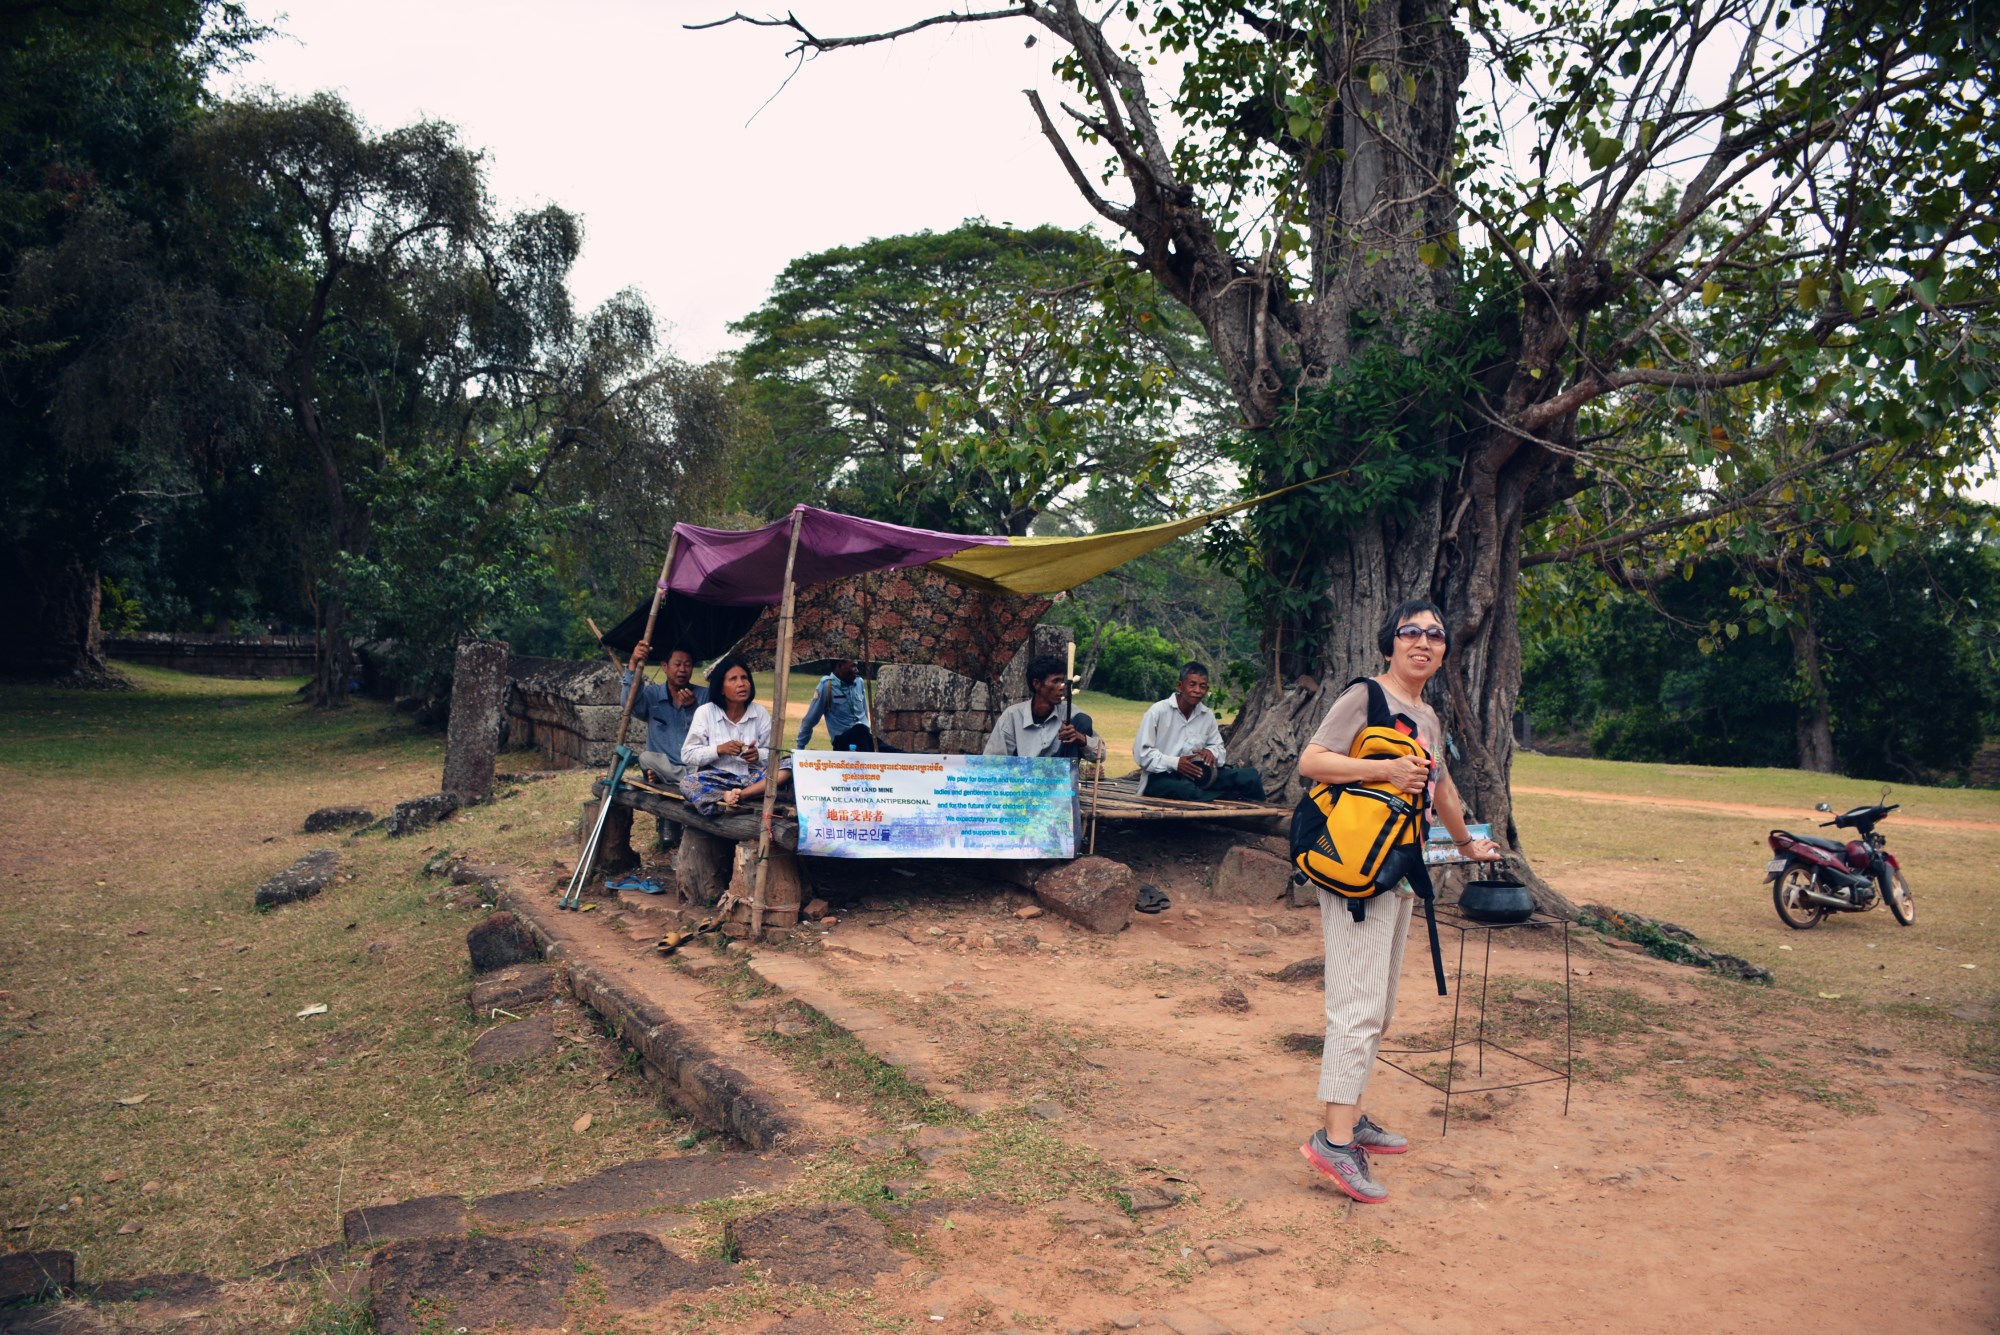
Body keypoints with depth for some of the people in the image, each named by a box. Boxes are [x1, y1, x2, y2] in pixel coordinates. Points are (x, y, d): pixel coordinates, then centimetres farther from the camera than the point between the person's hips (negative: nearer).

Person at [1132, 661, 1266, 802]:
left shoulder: (1208, 715, 5)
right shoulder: (1158, 711, -11)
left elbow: (1218, 746, 16)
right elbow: (1141, 753, -13)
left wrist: (1211, 752, -9)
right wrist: (1174, 763, -24)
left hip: (1196, 775, 5)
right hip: (1160, 777, -5)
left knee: (1250, 776, -15)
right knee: (1189, 791, -41)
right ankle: (1235, 796, -20)